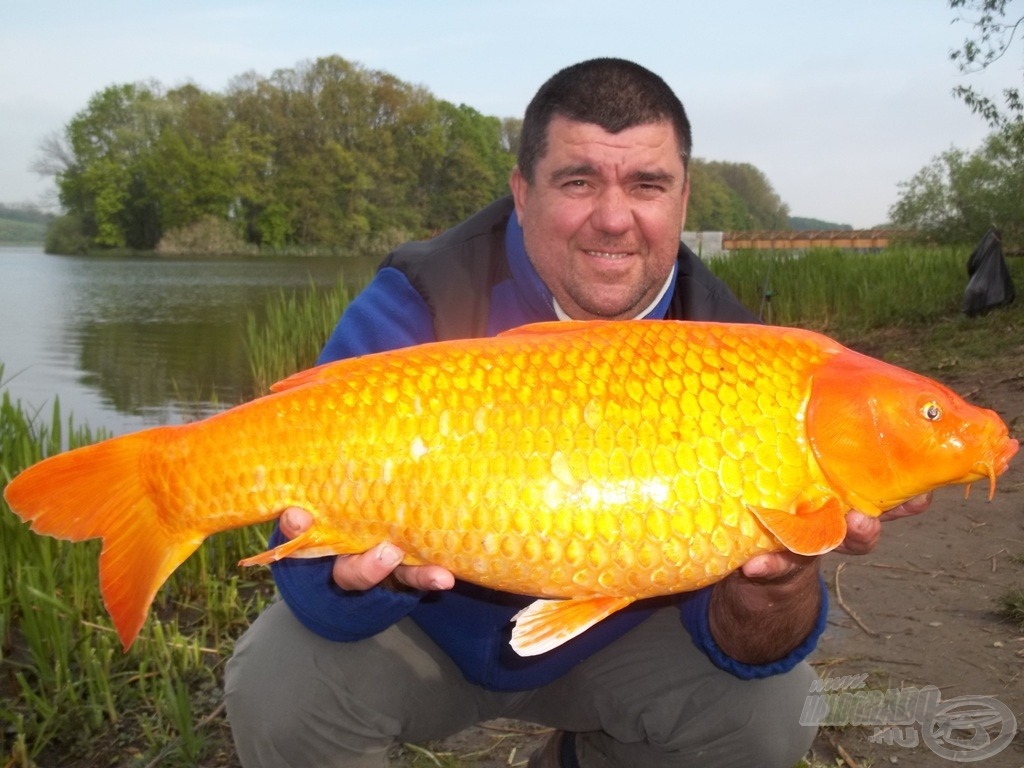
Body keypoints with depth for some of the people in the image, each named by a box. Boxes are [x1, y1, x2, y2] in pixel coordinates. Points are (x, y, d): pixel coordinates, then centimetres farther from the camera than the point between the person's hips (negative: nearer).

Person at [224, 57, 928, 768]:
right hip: (434, 628, -1)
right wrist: (377, 564, -51)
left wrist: (774, 587, -43)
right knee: (280, 688, -26)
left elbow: (745, 648, -19)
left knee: (770, 705, -18)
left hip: (615, 638, 2)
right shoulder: (417, 309, -24)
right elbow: (321, 587, -26)